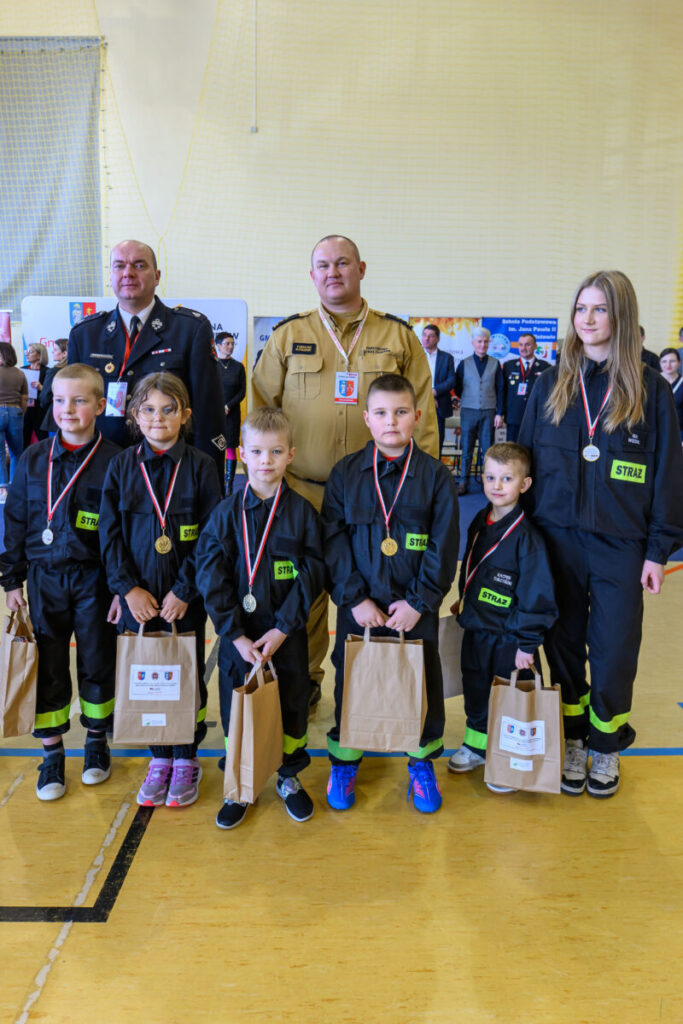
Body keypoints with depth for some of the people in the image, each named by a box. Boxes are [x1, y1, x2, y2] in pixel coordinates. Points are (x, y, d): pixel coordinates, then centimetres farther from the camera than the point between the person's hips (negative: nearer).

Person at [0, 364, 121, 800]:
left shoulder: (113, 461, -8)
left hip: (94, 580, -2)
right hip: (44, 579, 3)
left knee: (97, 662, 11)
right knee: (48, 666, 9)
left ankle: (97, 741, 32)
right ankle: (52, 752, 25)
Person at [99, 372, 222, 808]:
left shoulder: (200, 466, -5)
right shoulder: (122, 466, 2)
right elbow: (110, 533, 1)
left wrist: (184, 590, -13)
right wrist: (128, 587, -8)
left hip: (185, 598, -2)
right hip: (138, 597, 2)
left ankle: (187, 759, 27)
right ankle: (160, 758, 29)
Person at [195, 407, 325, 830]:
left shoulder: (302, 511, -5)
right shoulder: (227, 512, -5)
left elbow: (312, 575, -7)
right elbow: (211, 578, -7)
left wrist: (282, 628, -14)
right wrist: (236, 635, -13)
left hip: (288, 633, 0)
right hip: (237, 633, 0)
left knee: (292, 702, 12)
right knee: (236, 705, 10)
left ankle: (290, 776, 36)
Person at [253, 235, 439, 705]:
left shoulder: (399, 336, 8)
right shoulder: (288, 336, 8)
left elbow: (422, 413, 7)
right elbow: (262, 412, 10)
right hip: (302, 492, 1)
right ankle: (302, 680, 26)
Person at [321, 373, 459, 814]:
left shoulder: (436, 476, -3)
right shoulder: (346, 473, 0)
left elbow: (444, 546, -4)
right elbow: (334, 541, -3)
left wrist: (419, 601, -10)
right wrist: (354, 597, -10)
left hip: (416, 607, 0)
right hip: (359, 606, 1)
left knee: (423, 682, 10)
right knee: (351, 681, 10)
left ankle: (422, 762, 33)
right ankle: (345, 760, 32)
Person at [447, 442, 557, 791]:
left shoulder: (526, 536, -20)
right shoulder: (479, 523, 3)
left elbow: (537, 594, -18)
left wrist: (527, 642, -17)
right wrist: (464, 603, 23)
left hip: (509, 637, -7)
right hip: (475, 630, 7)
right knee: (475, 691, 20)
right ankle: (476, 745, 40)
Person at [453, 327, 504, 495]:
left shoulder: (495, 364, 6)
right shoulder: (464, 364, 5)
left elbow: (500, 390, 4)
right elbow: (457, 388, 11)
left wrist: (499, 413, -1)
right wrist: (466, 400, 6)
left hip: (489, 412, 0)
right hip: (468, 411, 0)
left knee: (488, 449, 1)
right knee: (466, 449, 2)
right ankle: (464, 483, 6)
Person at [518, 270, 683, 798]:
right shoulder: (551, 384, 5)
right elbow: (525, 459, 8)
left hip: (620, 543, -2)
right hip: (557, 538, 2)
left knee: (614, 650, 6)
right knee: (564, 643, 10)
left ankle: (606, 744, 28)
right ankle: (572, 738, 29)